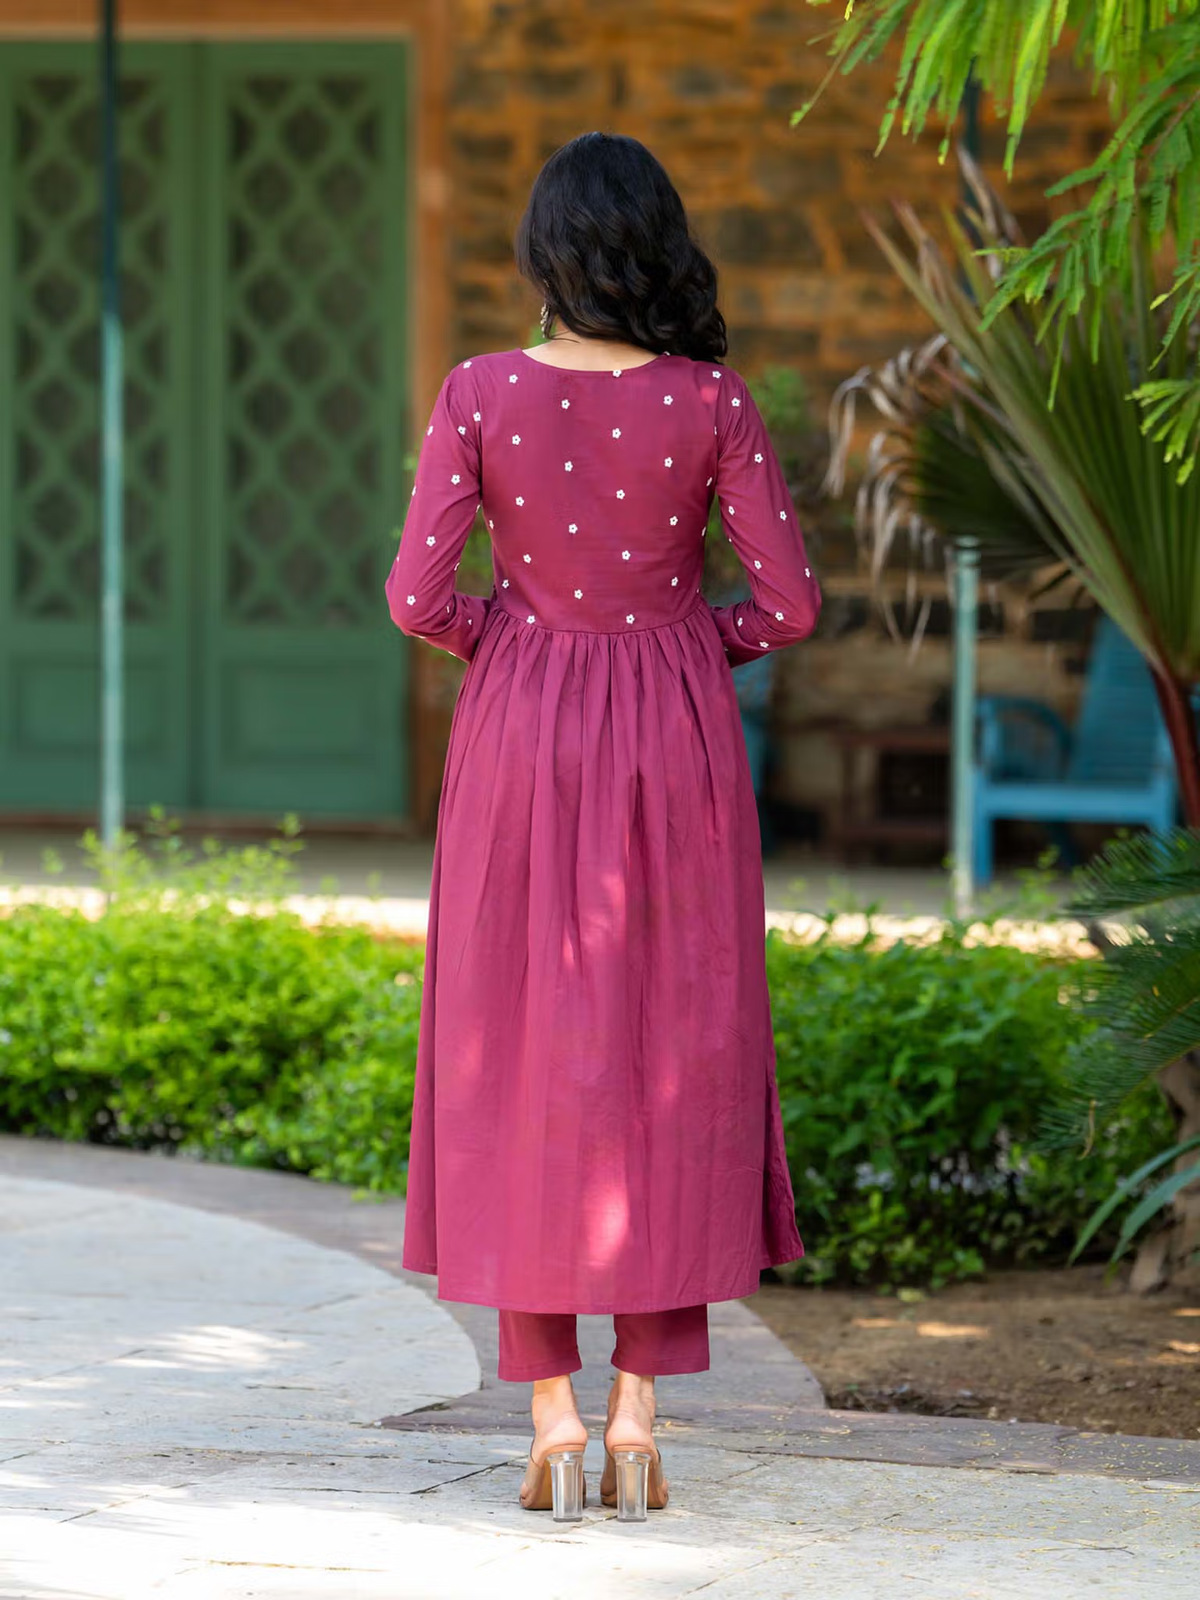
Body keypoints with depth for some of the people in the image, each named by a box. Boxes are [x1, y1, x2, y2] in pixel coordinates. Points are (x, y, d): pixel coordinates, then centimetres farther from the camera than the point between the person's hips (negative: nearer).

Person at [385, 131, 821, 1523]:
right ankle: (638, 1419, 6)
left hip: (520, 732, 0)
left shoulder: (480, 394, -8)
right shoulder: (710, 402, -7)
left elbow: (418, 597, -10)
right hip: (675, 738, 0)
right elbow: (790, 602, -7)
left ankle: (550, 1421, 4)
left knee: (521, 1060, 7)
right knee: (669, 1058, 8)